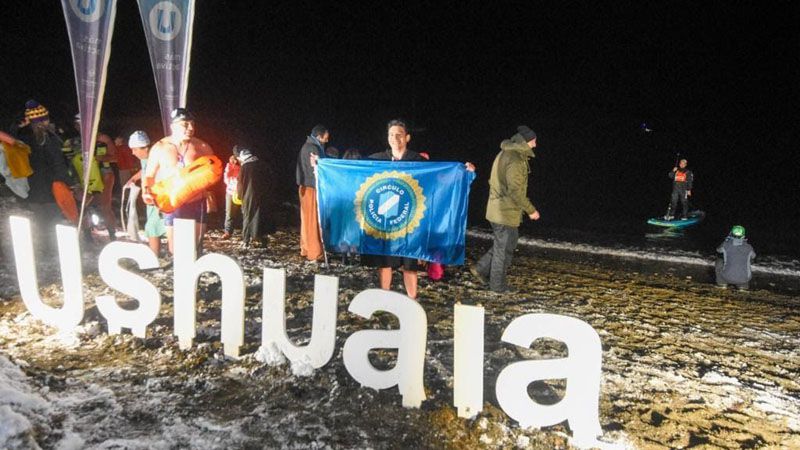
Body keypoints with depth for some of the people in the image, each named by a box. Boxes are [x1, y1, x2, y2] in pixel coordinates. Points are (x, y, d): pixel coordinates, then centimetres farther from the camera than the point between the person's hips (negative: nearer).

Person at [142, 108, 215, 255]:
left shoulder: (202, 147, 1)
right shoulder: (159, 148, 3)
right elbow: (150, 175, 9)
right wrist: (146, 191, -11)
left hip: (197, 205, 0)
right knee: (174, 249, 2)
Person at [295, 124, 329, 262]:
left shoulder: (307, 146, 15)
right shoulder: (313, 148, -16)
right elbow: (316, 170, -20)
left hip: (306, 187, 10)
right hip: (311, 187, -10)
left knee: (307, 219, 15)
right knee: (313, 220, -7)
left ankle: (306, 249, 22)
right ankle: (314, 253, -4)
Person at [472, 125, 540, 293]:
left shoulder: (505, 153, 11)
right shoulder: (516, 159, -20)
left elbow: (493, 180, 18)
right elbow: (515, 190, -24)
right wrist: (531, 210, -16)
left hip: (497, 209, 9)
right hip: (506, 212, -9)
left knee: (502, 245, 21)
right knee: (504, 248, 4)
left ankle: (481, 269, 23)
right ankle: (498, 284, 16)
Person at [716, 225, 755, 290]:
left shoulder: (726, 245, -8)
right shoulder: (748, 247, -4)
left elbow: (718, 250, 17)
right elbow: (753, 256, 21)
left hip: (728, 277, -2)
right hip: (744, 279, 2)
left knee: (719, 261, 25)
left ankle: (722, 283, 23)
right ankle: (743, 285, 26)